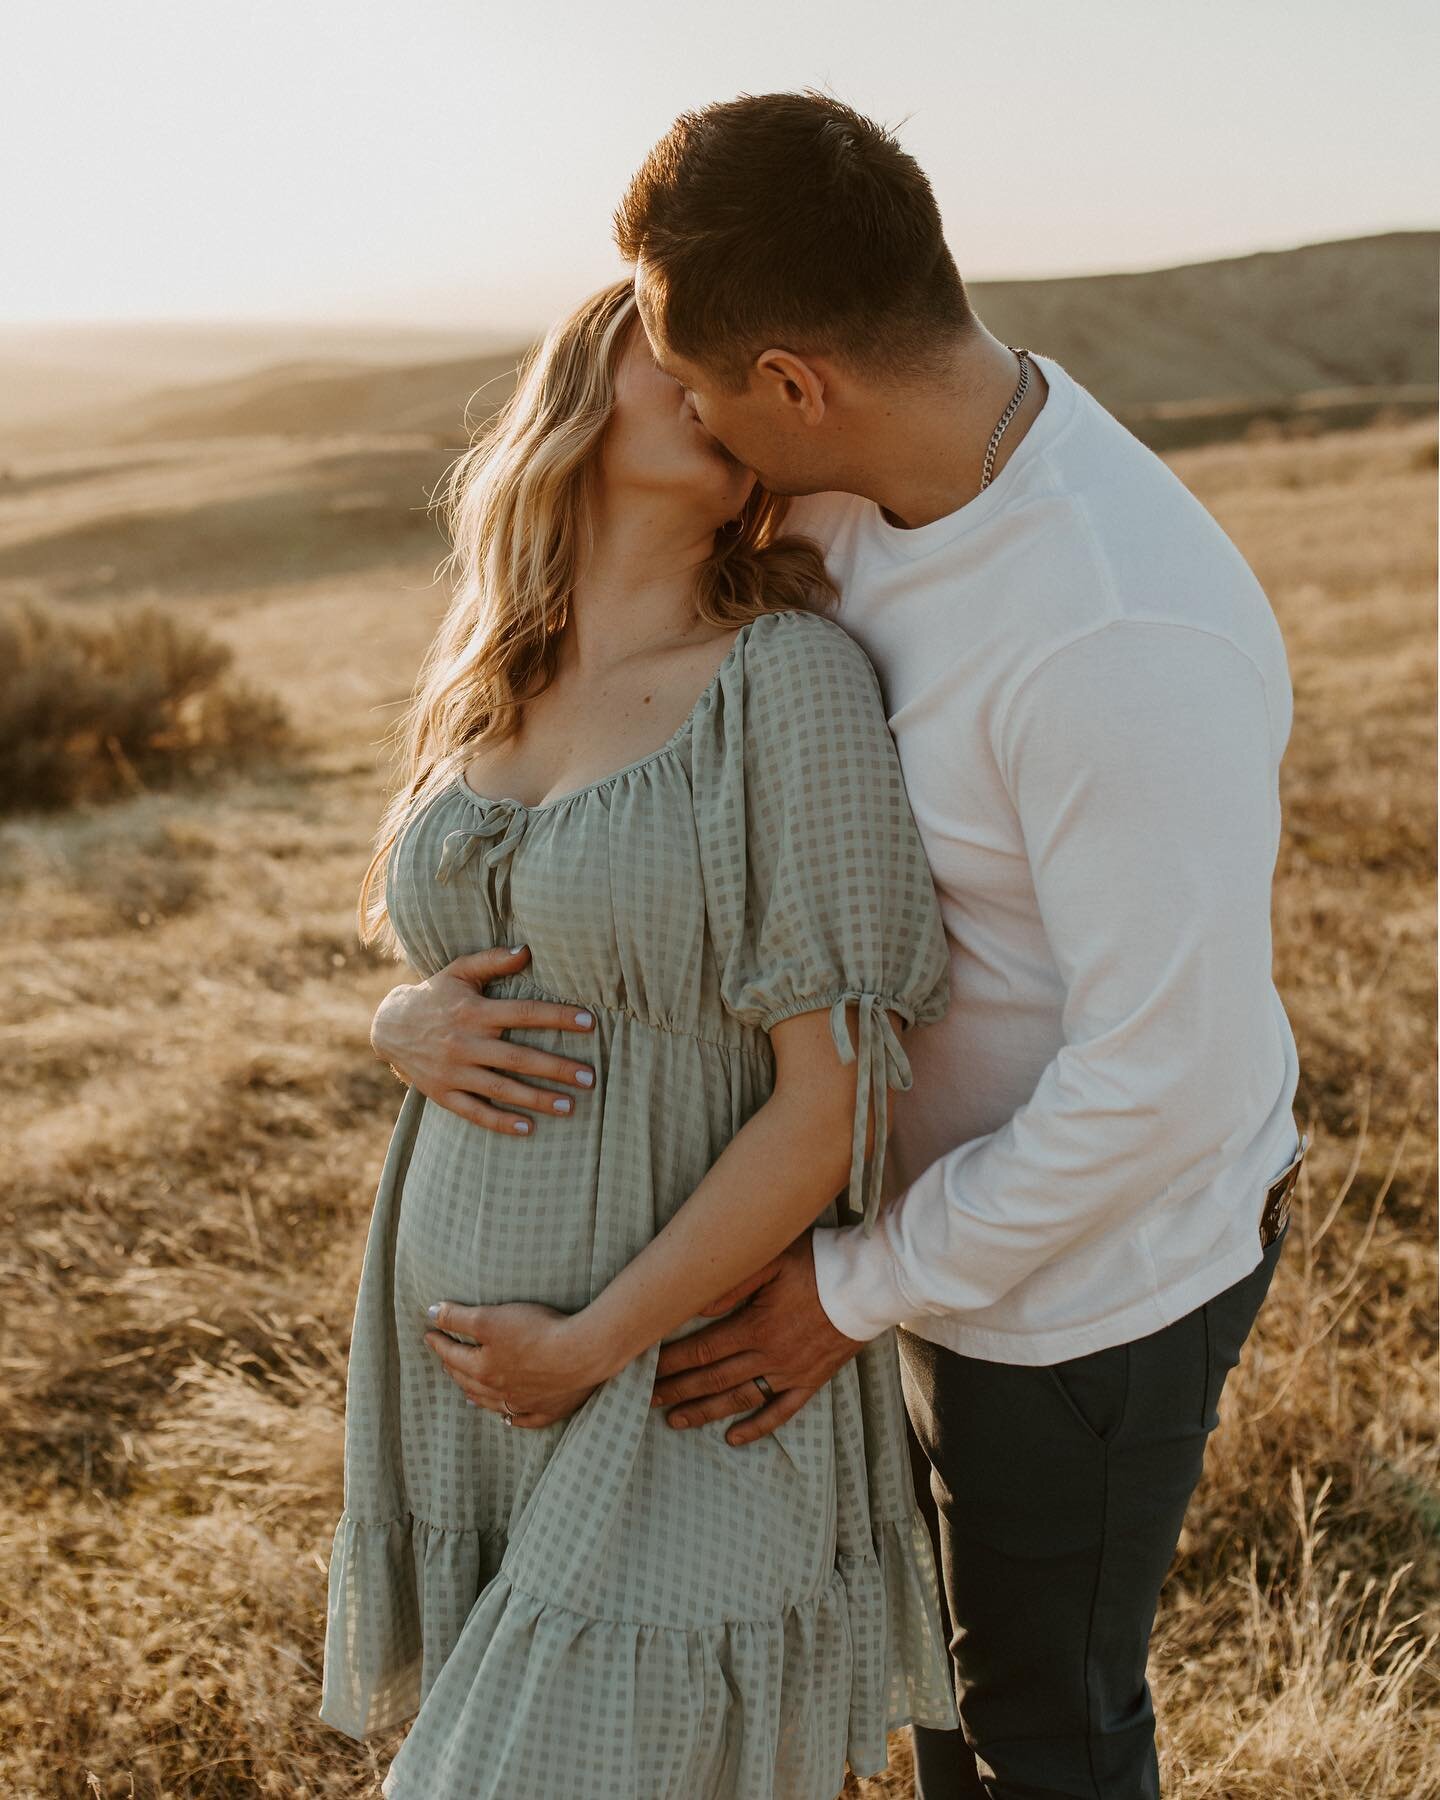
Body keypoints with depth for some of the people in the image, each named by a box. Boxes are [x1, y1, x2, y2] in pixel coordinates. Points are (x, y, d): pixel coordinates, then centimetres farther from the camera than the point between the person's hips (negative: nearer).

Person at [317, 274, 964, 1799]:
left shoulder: (790, 674, -15)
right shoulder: (487, 691, 5)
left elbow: (838, 1092, -17)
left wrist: (592, 1345, -15)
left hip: (688, 1373, -6)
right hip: (470, 1372, 6)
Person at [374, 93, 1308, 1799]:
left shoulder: (1122, 635, -36)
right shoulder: (862, 493, -8)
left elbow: (1166, 1073, -31)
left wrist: (855, 1292, -21)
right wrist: (437, 975, -9)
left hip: (1095, 1268, -8)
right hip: (939, 1191, 8)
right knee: (956, 1639, 29)